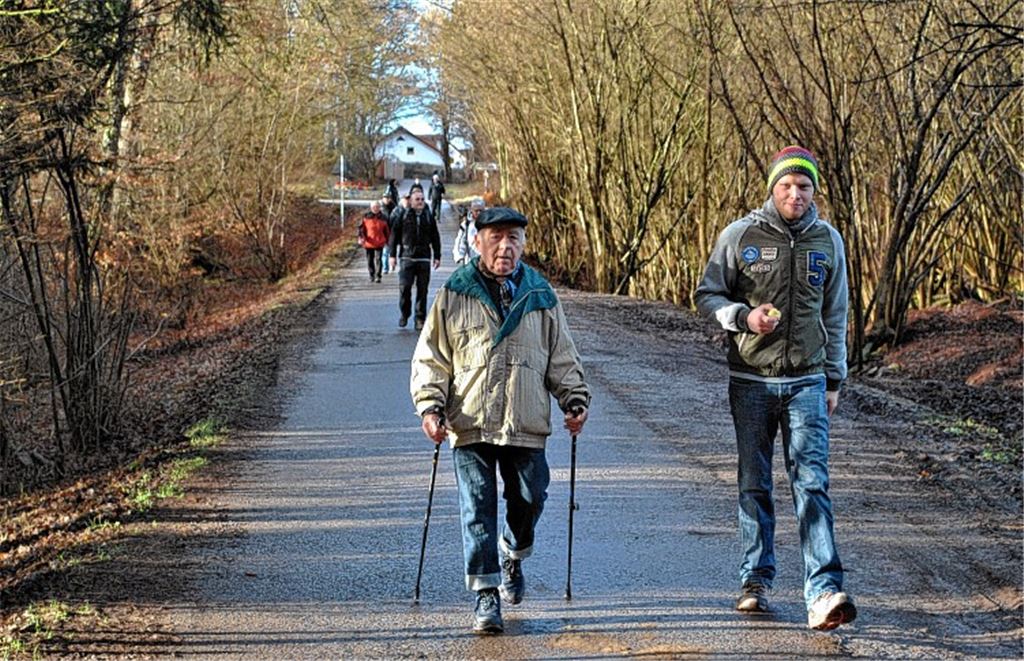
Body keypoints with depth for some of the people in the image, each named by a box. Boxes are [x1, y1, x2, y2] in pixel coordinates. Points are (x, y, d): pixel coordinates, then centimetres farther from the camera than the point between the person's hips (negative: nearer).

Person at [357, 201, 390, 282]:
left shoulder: (383, 218, 4)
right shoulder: (366, 217, 1)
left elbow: (387, 230, 12)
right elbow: (360, 228, 2)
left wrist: (388, 241, 14)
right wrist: (361, 237, -12)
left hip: (379, 243, -1)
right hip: (369, 242, 1)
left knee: (378, 259, -11)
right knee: (370, 260, 9)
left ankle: (378, 276, -10)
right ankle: (372, 276, 24)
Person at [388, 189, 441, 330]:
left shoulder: (428, 217, 9)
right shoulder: (403, 216, 3)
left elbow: (435, 238, 14)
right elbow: (394, 235, 4)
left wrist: (437, 256, 10)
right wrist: (392, 255, 0)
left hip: (424, 259, 2)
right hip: (407, 257, -2)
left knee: (422, 289, 1)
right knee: (404, 287, -8)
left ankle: (420, 318, 8)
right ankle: (405, 314, 11)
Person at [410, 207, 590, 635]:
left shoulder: (540, 295, 9)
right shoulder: (454, 294, 1)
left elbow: (562, 358, 16)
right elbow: (430, 359, 3)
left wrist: (574, 399, 3)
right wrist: (430, 407, -9)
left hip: (527, 425, 2)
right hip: (470, 425, -2)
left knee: (529, 499, 8)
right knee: (477, 508, -3)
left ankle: (513, 556, 39)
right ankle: (486, 593, 4)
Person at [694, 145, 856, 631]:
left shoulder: (827, 240, 6)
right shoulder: (740, 236, -2)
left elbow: (835, 316, 13)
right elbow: (707, 295, 4)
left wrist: (834, 379, 12)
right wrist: (743, 317, -16)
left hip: (806, 382, 0)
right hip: (750, 381, 0)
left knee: (812, 482, -10)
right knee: (754, 485, 8)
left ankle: (823, 593, -16)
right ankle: (755, 581, 20)